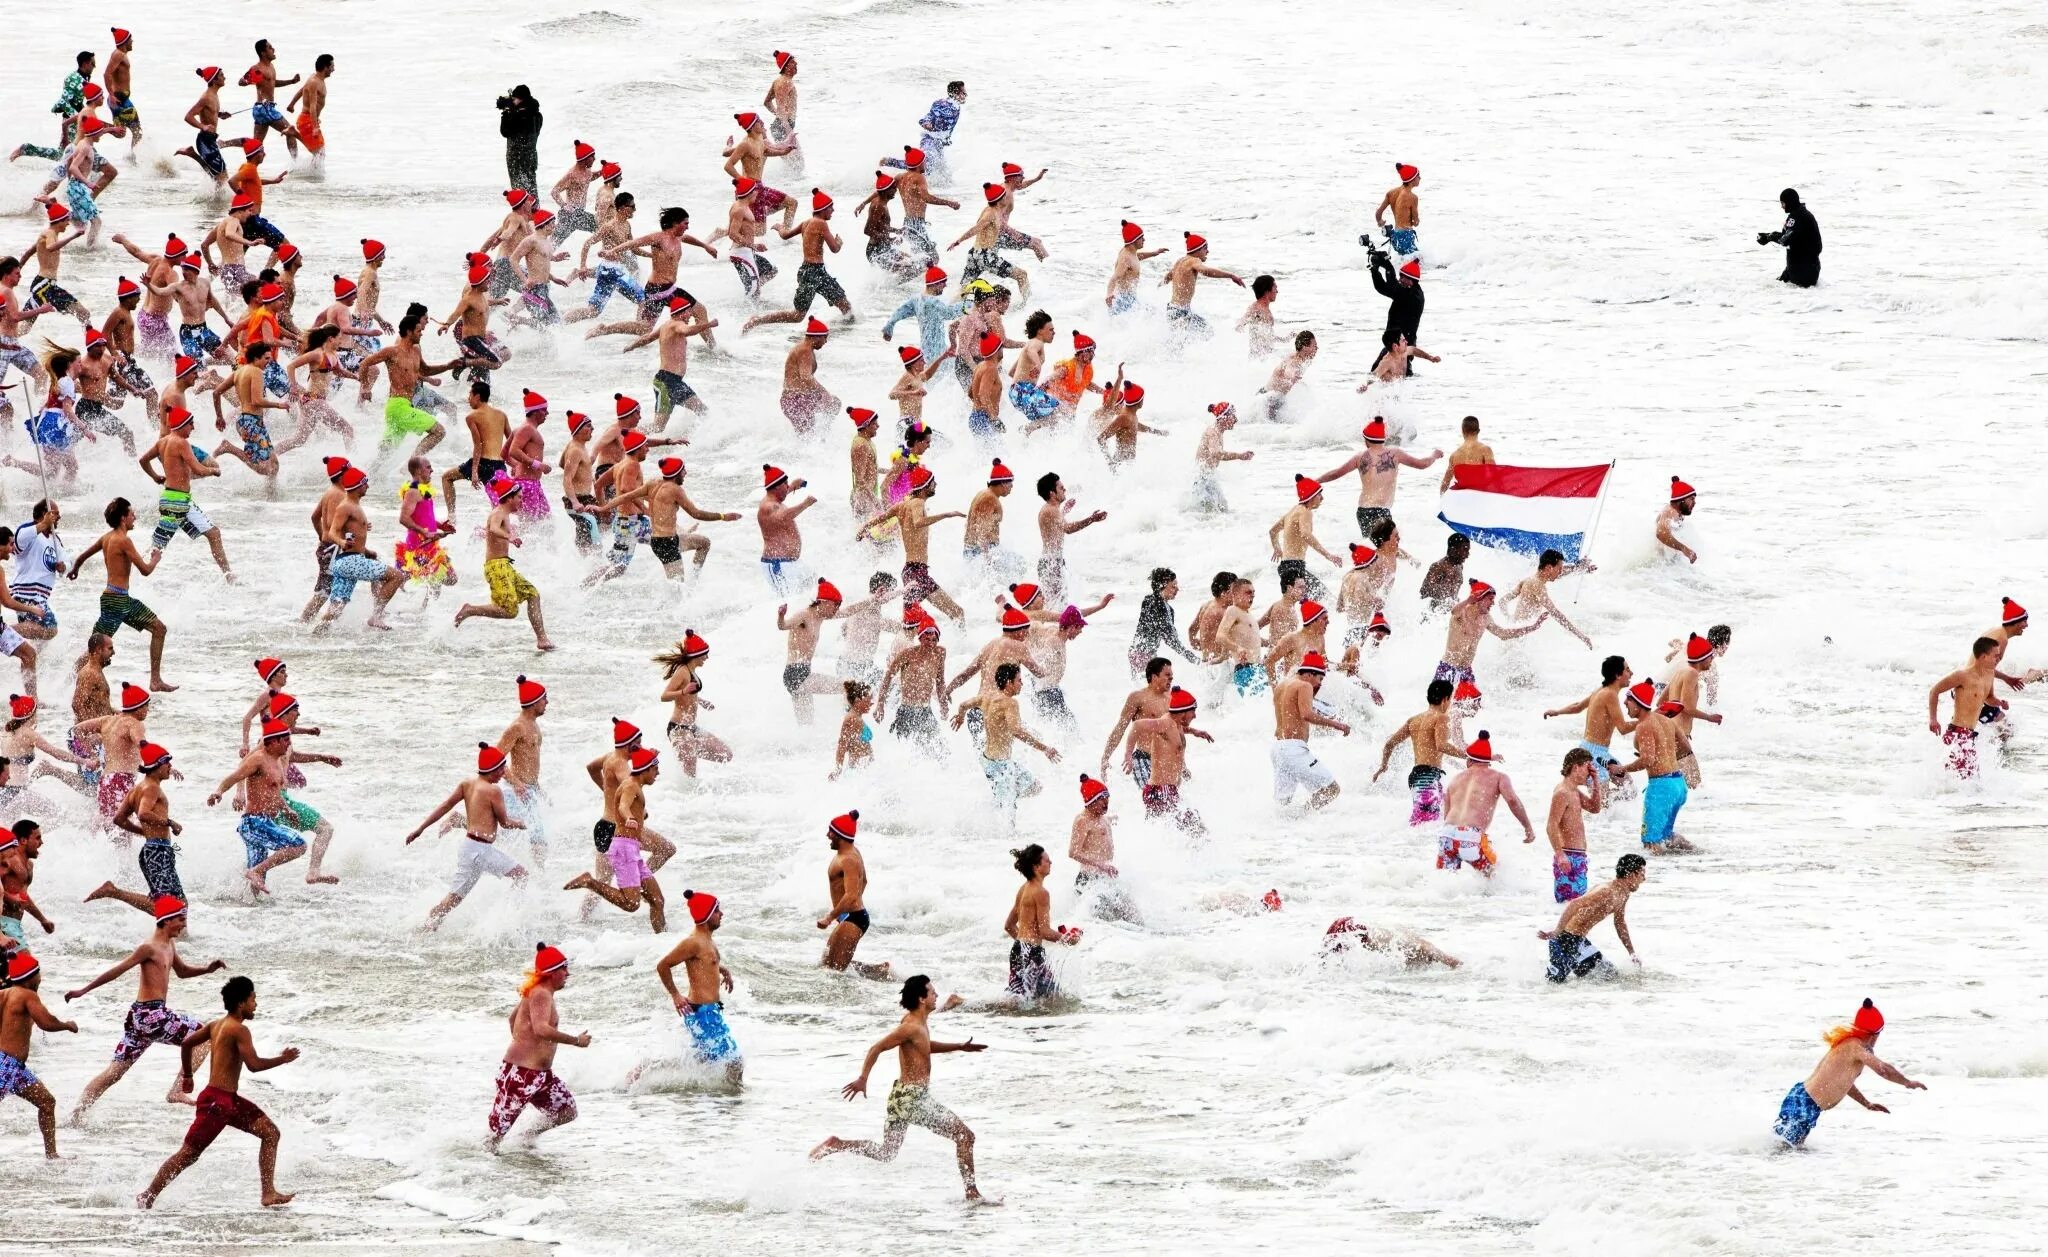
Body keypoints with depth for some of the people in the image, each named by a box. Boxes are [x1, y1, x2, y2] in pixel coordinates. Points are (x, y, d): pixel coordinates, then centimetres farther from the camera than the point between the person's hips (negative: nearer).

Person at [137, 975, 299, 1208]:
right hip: (217, 1101, -10)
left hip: (230, 1101, 10)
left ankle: (269, 1194, 7)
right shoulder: (239, 1029, -16)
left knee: (270, 1133, 8)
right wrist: (282, 1059, -11)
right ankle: (147, 1197, 2)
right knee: (189, 1154, -5)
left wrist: (187, 1075, 29)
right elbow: (254, 1064, -24)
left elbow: (187, 1043, 18)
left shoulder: (217, 1024, 12)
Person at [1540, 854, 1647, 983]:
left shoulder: (1623, 895, 8)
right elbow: (1574, 905, -35)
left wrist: (1632, 953, 31)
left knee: (1609, 973, 8)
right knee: (1556, 980, -15)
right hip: (1565, 938, -10)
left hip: (1579, 940, 10)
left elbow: (1620, 924, 25)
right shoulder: (1607, 892, -24)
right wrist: (1557, 932, -39)